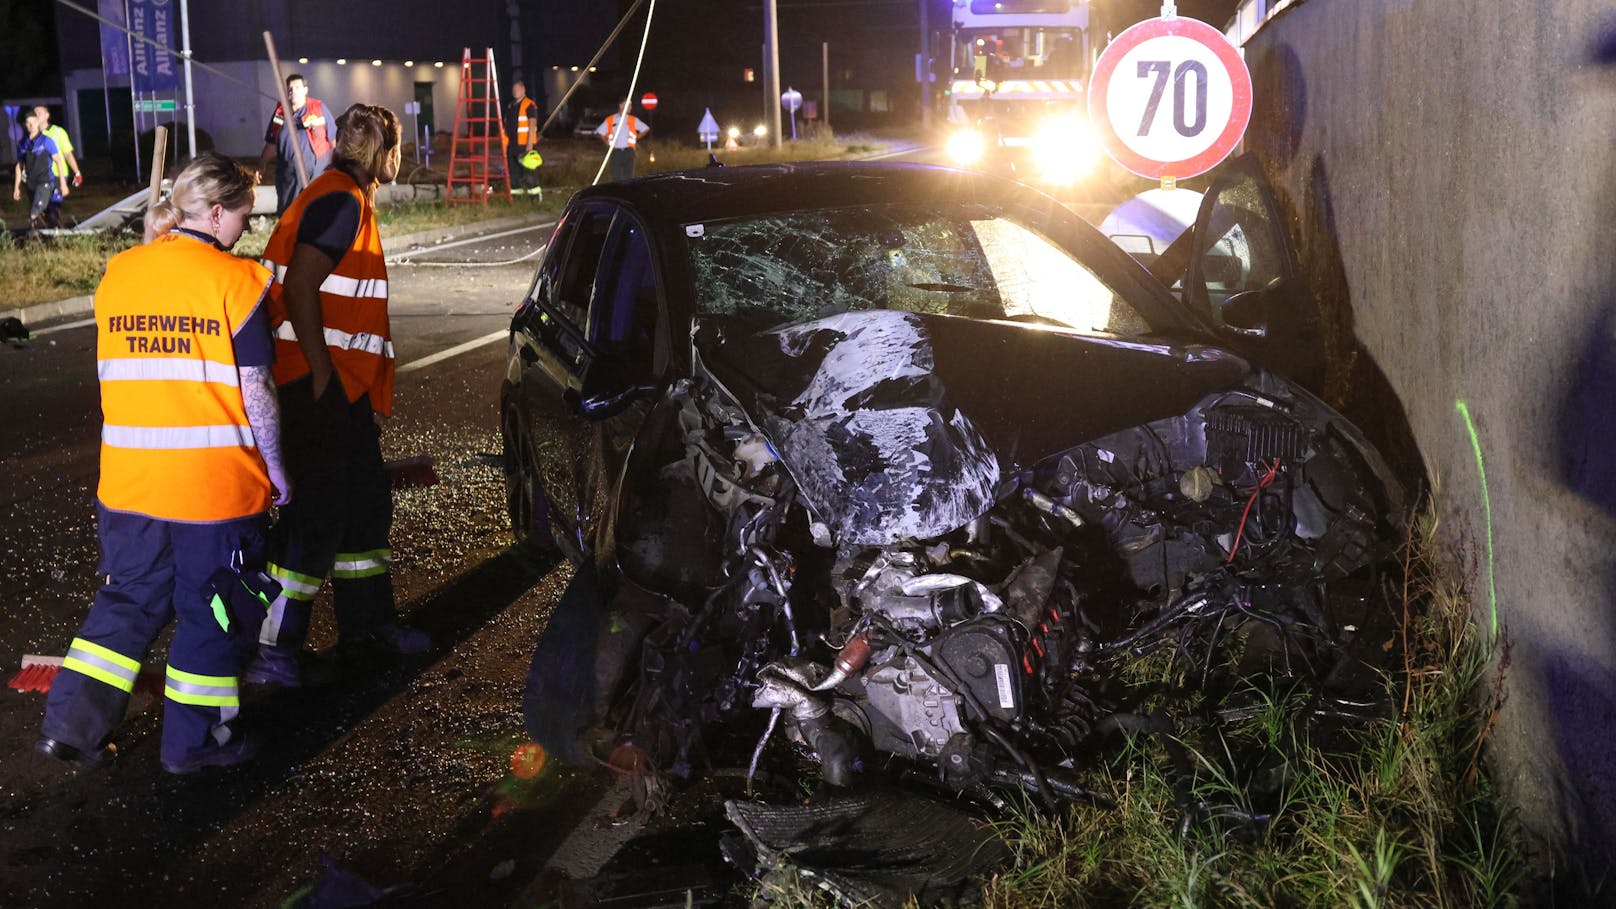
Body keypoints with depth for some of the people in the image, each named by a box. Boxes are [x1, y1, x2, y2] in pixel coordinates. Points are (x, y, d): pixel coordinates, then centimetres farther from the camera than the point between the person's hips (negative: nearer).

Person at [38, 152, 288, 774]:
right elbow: (255, 392, -10)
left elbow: (113, 378, 12)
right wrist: (277, 472, 1)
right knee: (210, 610, 10)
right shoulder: (235, 280, -11)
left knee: (128, 598, 19)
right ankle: (195, 741, 20)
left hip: (130, 480, 5)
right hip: (218, 483, -5)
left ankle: (72, 723, 17)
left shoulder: (117, 275, 5)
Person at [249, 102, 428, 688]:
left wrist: (368, 394, 23)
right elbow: (299, 286, -24)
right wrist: (321, 371, -22)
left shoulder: (350, 200, 19)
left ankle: (365, 622, 32)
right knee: (316, 512, -7)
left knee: (366, 500, 18)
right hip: (319, 385, -11)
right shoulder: (341, 201, -14)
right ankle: (273, 650, -1)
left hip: (343, 387, 11)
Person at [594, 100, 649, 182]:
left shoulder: (633, 120, 8)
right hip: (616, 152, -1)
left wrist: (636, 139, 5)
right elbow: (600, 132, 13)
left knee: (629, 176, 1)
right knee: (616, 176, -2)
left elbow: (645, 129, 13)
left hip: (628, 151, 1)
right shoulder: (610, 120, 6)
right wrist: (607, 143, 4)